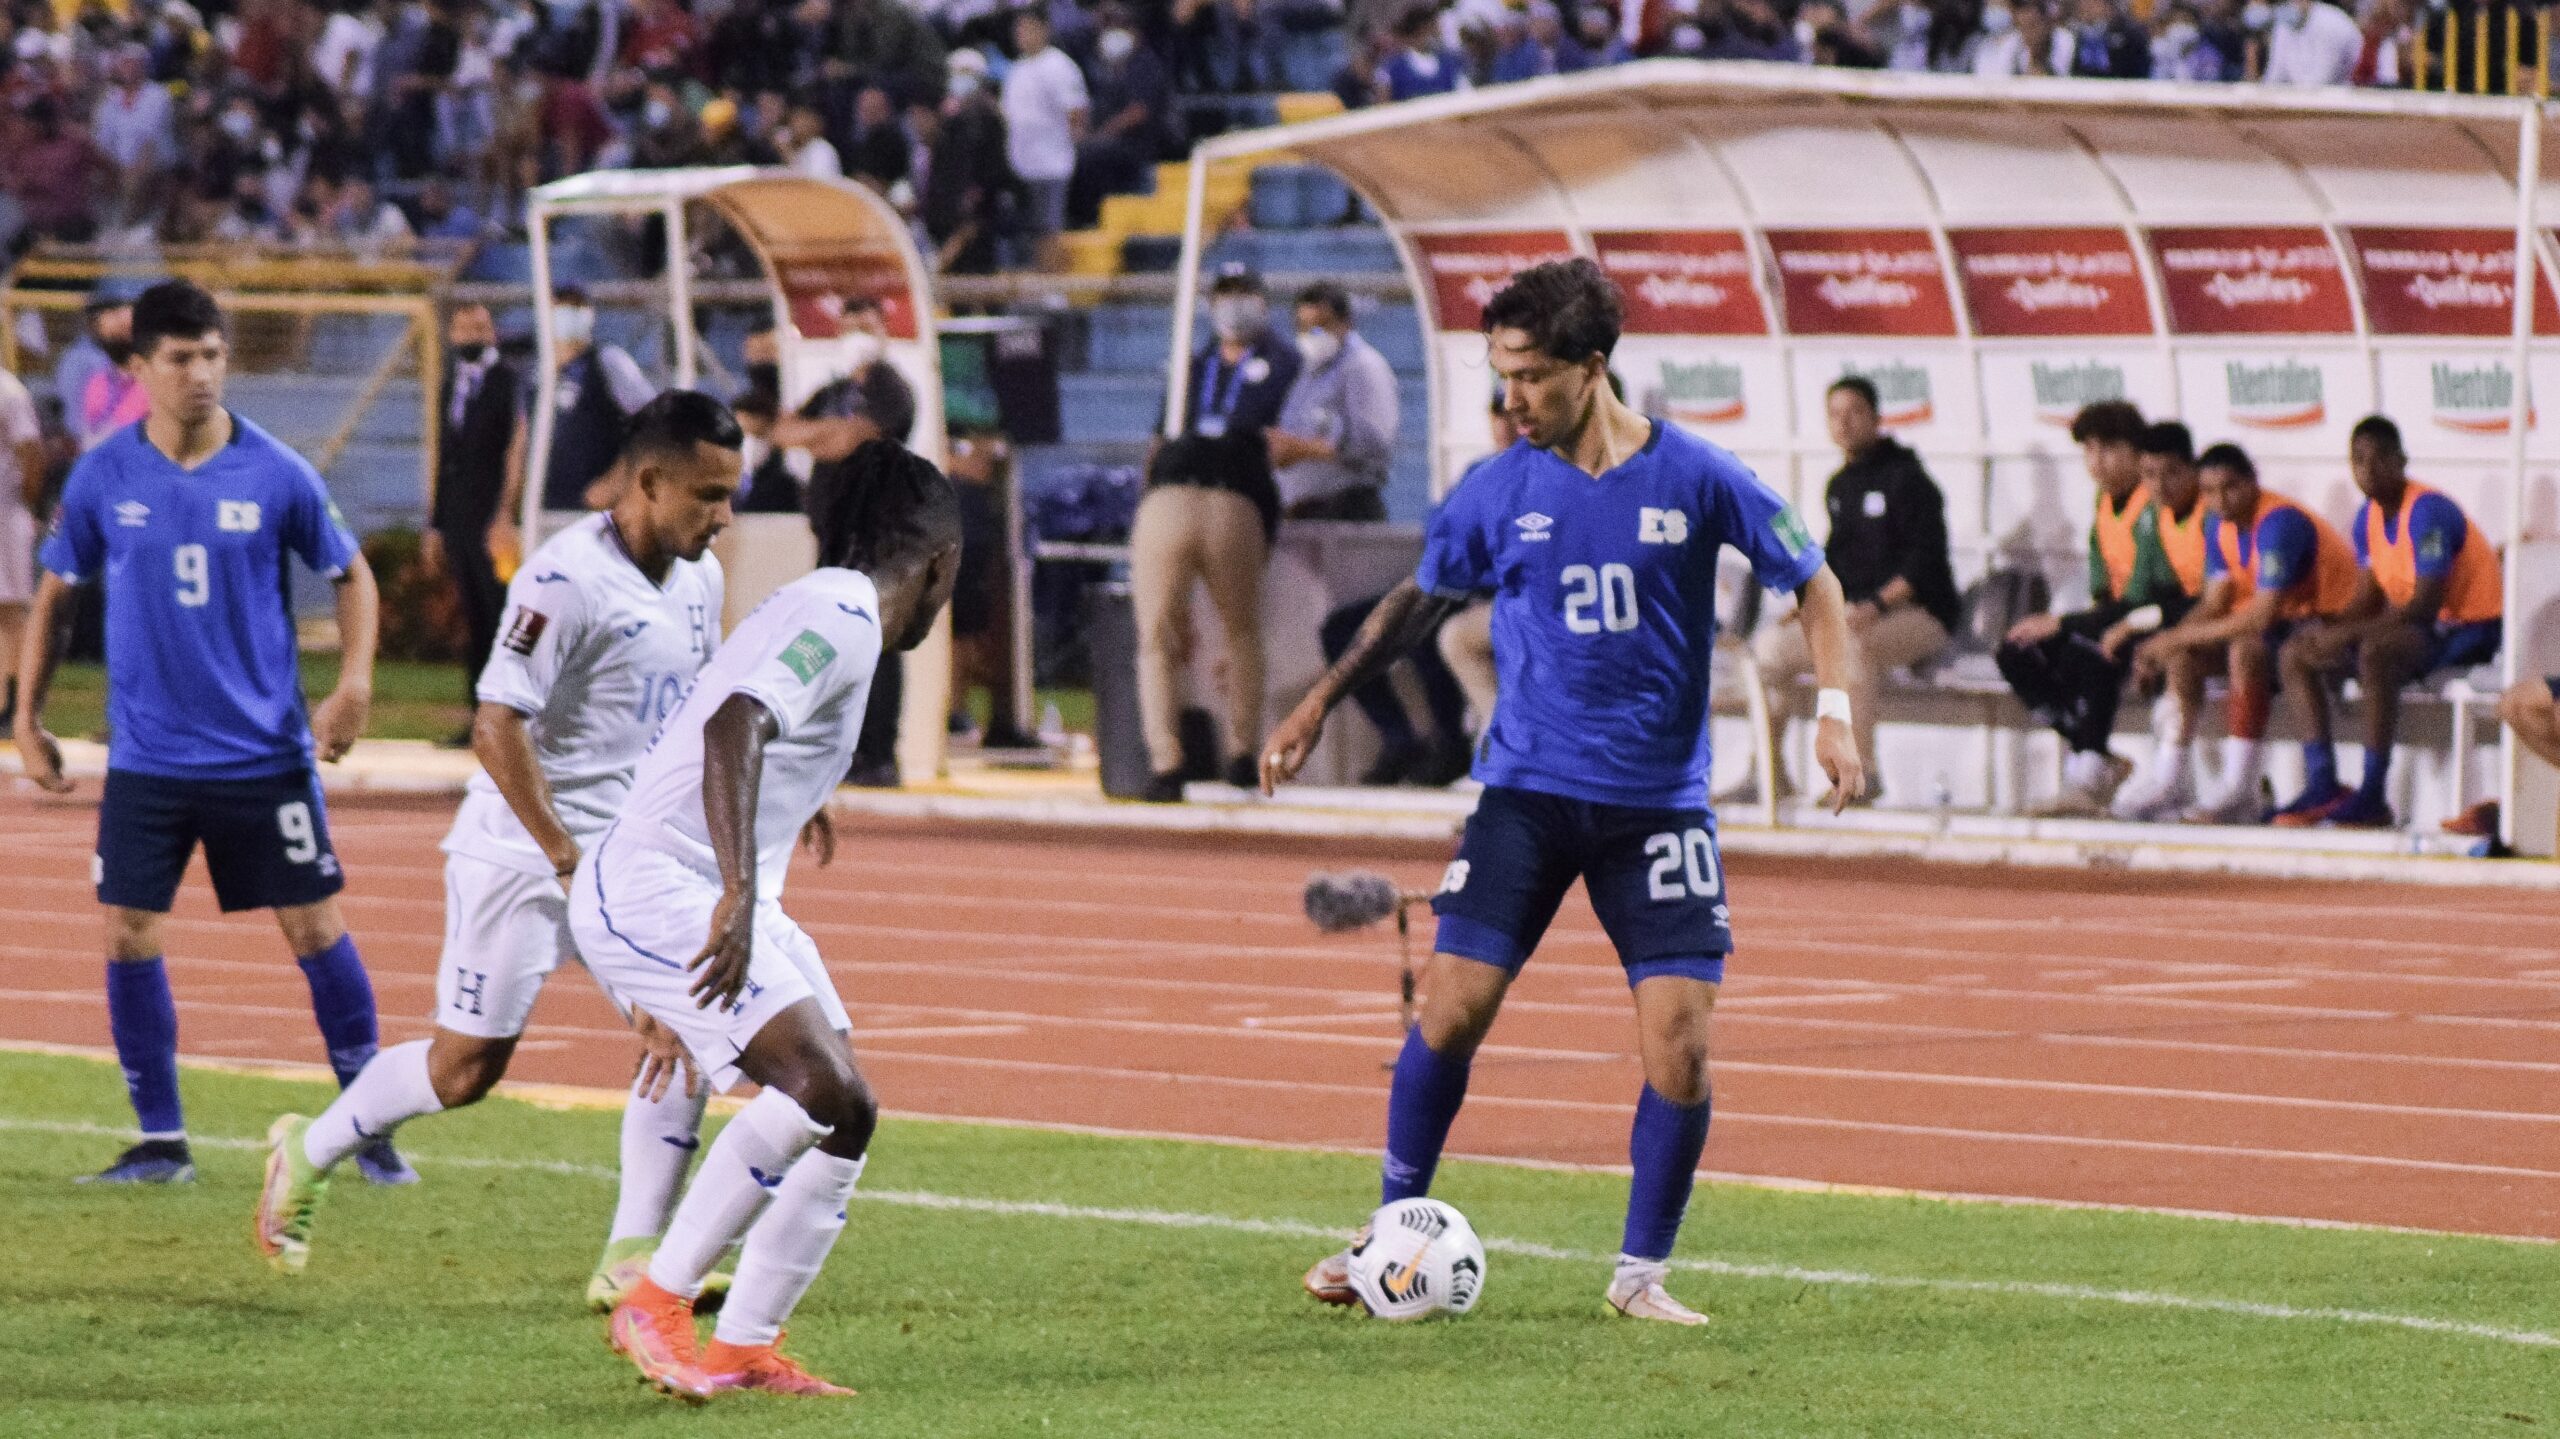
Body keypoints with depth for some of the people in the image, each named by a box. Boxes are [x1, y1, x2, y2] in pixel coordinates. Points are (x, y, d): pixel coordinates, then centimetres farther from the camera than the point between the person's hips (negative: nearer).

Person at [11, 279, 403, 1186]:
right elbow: (53, 595, 10)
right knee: (129, 938, -1)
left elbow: (352, 576, 6)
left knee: (315, 929, 0)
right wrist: (27, 719, 7)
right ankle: (161, 1141, 12)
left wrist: (354, 685, -7)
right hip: (147, 759, 1)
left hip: (265, 753, -1)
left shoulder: (276, 475, -5)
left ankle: (369, 1127, 12)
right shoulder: (103, 480, -2)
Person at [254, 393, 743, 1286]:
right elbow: (496, 727, -24)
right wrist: (569, 859, -24)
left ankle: (634, 1259, -5)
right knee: (467, 1067, -2)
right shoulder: (565, 578, -21)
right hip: (520, 851, -7)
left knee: (685, 1025, -10)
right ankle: (308, 1155, 23)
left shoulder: (698, 578, 5)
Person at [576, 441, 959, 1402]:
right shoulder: (840, 618, -15)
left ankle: (745, 1347, 9)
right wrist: (739, 896, -42)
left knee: (843, 1113, 5)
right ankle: (656, 1302, -14)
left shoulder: (827, 612, 17)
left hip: (713, 895, 11)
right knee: (819, 1088, -23)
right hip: (659, 887, -11)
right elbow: (732, 727, -32)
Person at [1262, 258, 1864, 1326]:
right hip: (1525, 792, 1)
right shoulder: (1499, 491, 1)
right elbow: (1420, 599, 17)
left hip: (1659, 803, -1)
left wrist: (1834, 710, -9)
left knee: (1680, 1041, -9)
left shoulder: (1695, 478, -6)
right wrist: (1319, 705, 15)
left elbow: (1814, 584, 4)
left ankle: (1642, 1271, 7)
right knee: (1451, 1008, -9)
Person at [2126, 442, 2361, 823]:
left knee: (2246, 648, -35)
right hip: (2287, 621, 9)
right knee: (2183, 656, -6)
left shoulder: (2279, 523, -25)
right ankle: (2174, 783, -8)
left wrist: (2179, 637, -25)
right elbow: (2215, 603, 5)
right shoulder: (2220, 525, 3)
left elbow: (2263, 617, -30)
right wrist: (2169, 642, -14)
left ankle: (2239, 789, -34)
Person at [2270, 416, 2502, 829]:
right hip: (2420, 625, 9)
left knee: (2376, 653, -38)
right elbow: (2369, 599, 9)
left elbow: (2424, 606, -27)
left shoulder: (2427, 512, -20)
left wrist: (2346, 635, -28)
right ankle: (2322, 786, -5)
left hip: (2471, 628, -9)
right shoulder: (2368, 519, 7)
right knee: (2295, 655, 1)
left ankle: (2373, 798, -34)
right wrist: (2328, 628, -12)